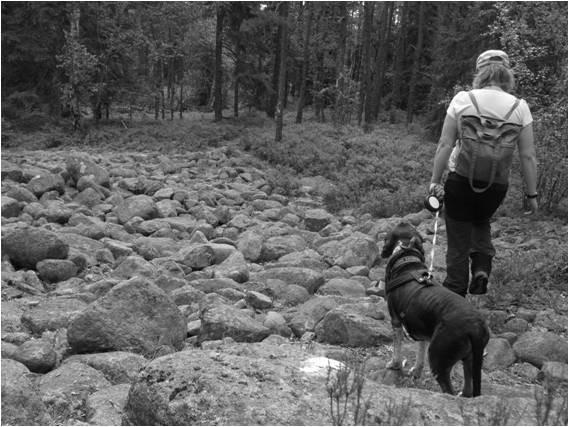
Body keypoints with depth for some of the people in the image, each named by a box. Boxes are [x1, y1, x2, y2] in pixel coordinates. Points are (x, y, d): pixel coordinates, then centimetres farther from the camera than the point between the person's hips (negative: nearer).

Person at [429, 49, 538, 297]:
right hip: (496, 184, 2)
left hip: (461, 179, -2)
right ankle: (482, 266, 10)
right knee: (481, 222, 31)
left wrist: (435, 180, 0)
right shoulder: (520, 107, -3)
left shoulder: (462, 100, -6)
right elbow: (528, 156, -2)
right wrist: (531, 194, 6)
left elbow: (445, 144, -7)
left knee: (458, 240, 12)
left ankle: (455, 292, 16)